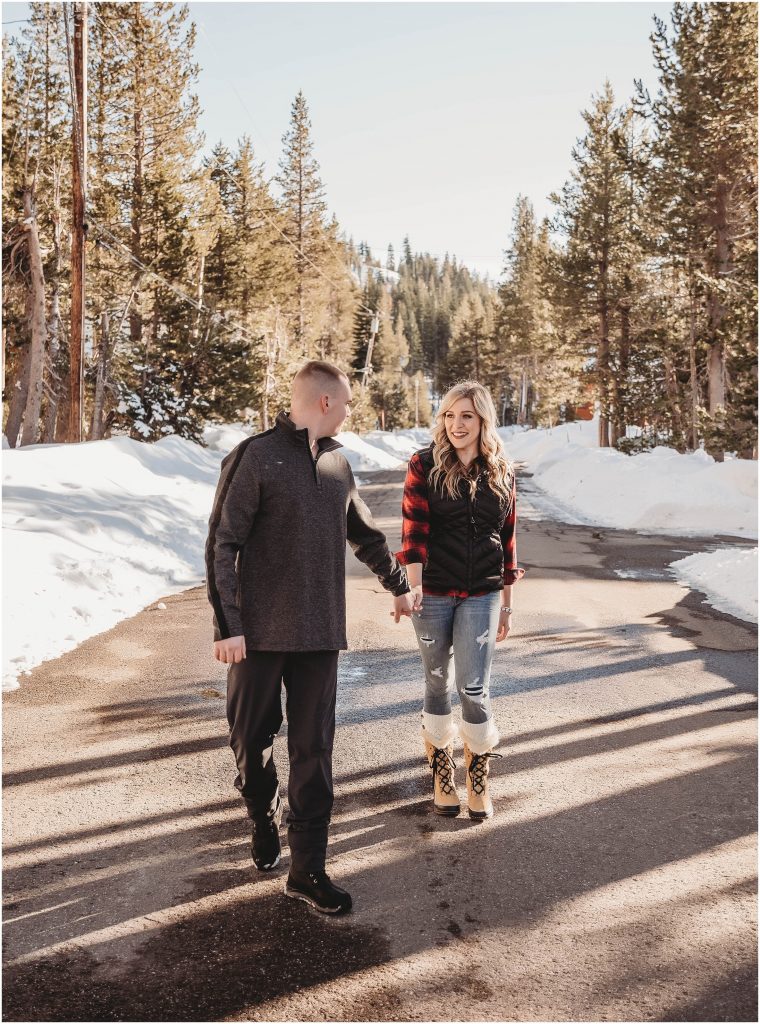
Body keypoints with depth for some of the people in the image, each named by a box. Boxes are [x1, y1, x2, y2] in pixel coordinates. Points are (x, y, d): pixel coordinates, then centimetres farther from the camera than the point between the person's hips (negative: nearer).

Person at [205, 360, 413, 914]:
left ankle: (307, 868, 14)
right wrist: (227, 625, -15)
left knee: (314, 749, 4)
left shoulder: (337, 463, 10)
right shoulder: (255, 457, -8)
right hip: (259, 633, -4)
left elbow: (366, 534, 24)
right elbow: (222, 545, -10)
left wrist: (399, 584, 32)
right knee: (252, 738, 9)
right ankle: (264, 819, 38)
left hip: (320, 634, 4)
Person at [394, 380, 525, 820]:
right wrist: (413, 586, -26)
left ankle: (479, 780, 17)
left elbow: (507, 540, 9)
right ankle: (442, 776, 27)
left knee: (475, 689, -4)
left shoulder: (501, 473, 4)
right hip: (432, 594, -1)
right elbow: (414, 529, -12)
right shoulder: (424, 466, -4)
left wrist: (507, 604, 11)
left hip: (481, 597, 1)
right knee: (438, 685, 10)